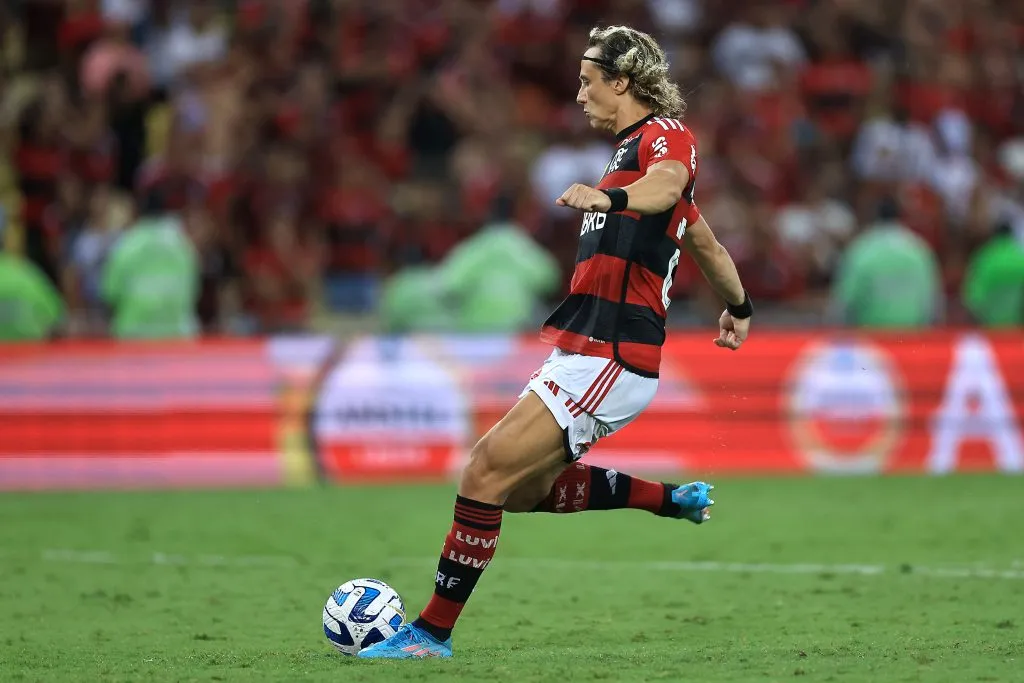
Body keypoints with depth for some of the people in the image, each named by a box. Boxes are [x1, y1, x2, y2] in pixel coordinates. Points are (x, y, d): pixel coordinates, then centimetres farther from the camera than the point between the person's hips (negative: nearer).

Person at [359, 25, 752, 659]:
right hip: (584, 354, 10)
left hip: (610, 361, -10)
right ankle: (673, 499, 23)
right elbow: (705, 240, 35)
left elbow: (666, 185, -33)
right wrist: (740, 306, 49)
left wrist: (610, 197, -53)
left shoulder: (665, 134, -7)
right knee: (523, 488, 14)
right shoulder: (632, 149, 22)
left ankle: (433, 632, -9)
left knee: (487, 472, -14)